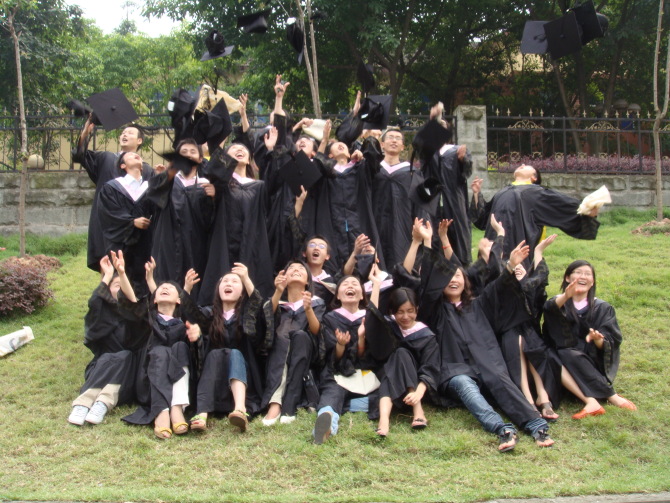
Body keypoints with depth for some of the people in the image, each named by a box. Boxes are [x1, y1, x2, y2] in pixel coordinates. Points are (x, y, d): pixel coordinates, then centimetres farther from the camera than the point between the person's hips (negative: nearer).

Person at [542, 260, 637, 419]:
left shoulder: (603, 309, 8)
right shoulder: (559, 303, 4)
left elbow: (608, 345, -3)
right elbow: (551, 308, -23)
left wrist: (597, 340, -28)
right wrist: (566, 297, -47)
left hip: (593, 366, 0)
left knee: (569, 356, -32)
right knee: (567, 354, -34)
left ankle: (591, 401, -45)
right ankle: (611, 396, -33)